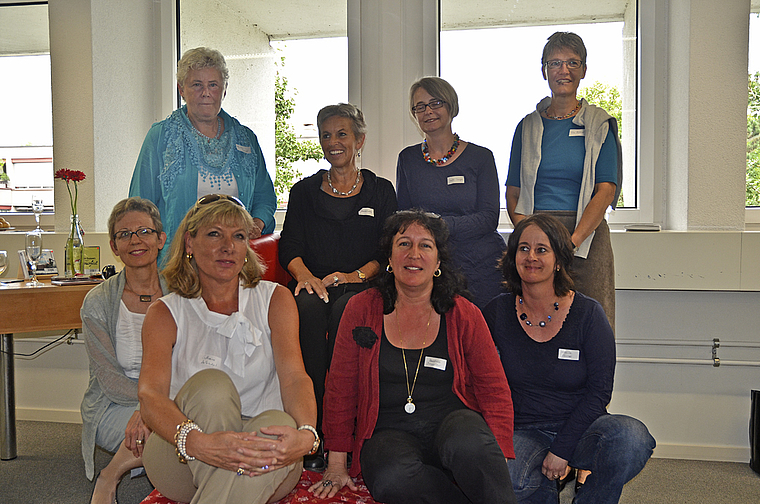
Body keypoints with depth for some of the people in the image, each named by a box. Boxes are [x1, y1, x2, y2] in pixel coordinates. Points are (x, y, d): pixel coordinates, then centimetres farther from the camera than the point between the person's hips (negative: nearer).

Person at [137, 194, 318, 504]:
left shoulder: (275, 299, 7)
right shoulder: (165, 313, 4)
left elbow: (295, 377, -9)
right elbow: (150, 395, -13)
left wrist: (306, 434, -33)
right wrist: (197, 443, -36)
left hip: (262, 469, 0)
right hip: (181, 463, 0)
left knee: (281, 422, -33)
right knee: (211, 385, -29)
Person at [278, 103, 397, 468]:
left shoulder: (381, 191, 15)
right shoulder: (304, 191, 19)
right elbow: (290, 246, 9)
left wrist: (356, 275, -14)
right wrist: (305, 275, -13)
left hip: (362, 287, -1)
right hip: (314, 284, 1)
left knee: (345, 310, -36)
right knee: (308, 307, -34)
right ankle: (311, 428, -32)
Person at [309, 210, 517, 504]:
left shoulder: (464, 315, 3)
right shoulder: (361, 309, 3)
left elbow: (495, 391, 3)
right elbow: (340, 389, 6)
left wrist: (496, 463, -10)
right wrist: (336, 465, 4)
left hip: (453, 421, -1)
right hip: (388, 433, 1)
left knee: (468, 445, -36)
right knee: (392, 479, -33)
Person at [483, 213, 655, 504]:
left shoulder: (588, 314, -5)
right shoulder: (497, 313, 0)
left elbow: (599, 391, -7)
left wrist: (561, 450, -14)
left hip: (579, 426, 0)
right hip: (524, 433, 0)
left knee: (631, 438, -32)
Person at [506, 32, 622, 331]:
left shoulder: (599, 125, 6)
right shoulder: (528, 126, 12)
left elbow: (606, 190, -3)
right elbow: (513, 193, 9)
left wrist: (572, 240, -16)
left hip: (586, 237, -1)